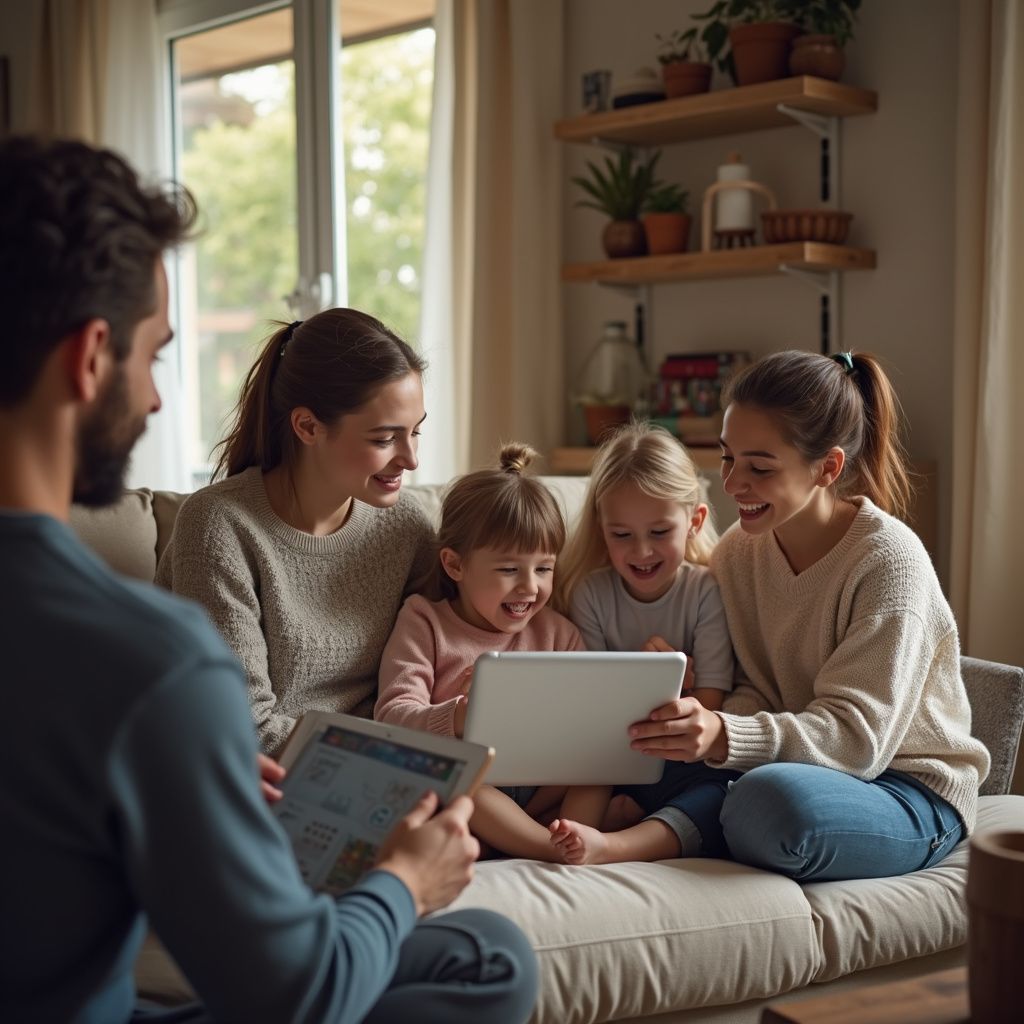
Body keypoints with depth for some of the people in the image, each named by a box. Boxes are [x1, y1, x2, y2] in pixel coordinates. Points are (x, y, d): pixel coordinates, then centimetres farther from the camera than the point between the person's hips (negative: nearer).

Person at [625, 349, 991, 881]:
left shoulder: (888, 560, -18)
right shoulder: (739, 550, 2)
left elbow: (857, 736, -24)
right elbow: (753, 692, -1)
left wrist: (725, 737, -41)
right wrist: (706, 728, -26)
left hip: (910, 793, -5)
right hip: (809, 765, 6)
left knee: (773, 797, -37)